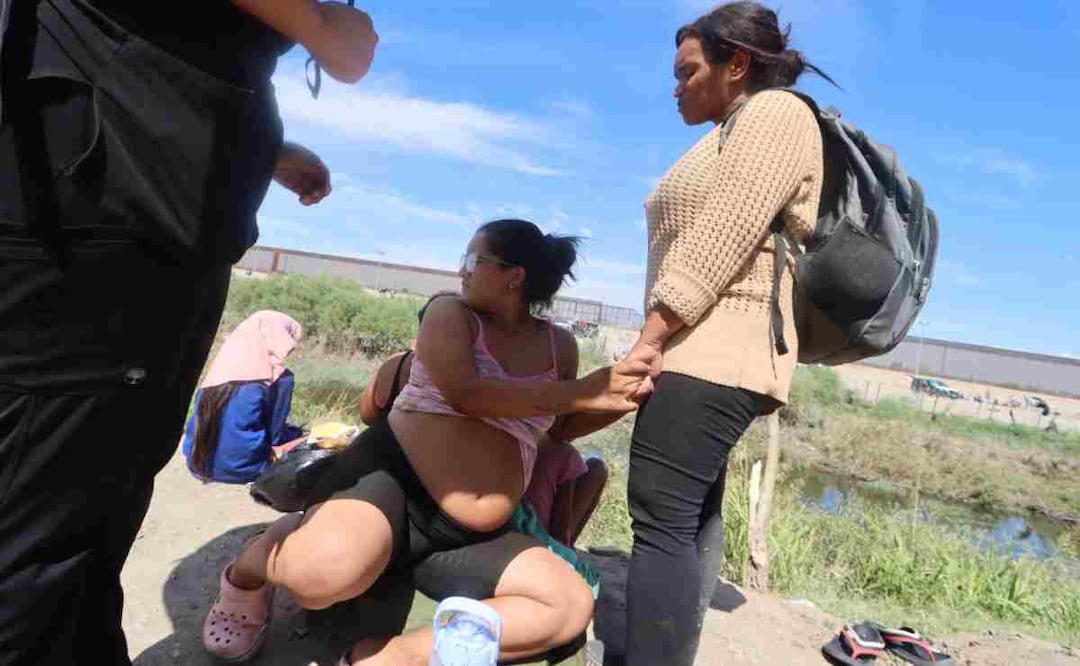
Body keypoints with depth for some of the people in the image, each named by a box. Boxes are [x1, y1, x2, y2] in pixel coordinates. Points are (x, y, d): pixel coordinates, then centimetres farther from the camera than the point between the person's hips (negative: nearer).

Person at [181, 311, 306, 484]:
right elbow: (274, 434, -5)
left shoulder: (218, 371, 6)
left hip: (200, 465, 7)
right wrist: (299, 433, 15)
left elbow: (195, 426, 12)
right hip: (240, 467, -7)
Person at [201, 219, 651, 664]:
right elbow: (463, 392, -18)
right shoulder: (450, 314, 1)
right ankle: (248, 572, 3)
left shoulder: (559, 346, 12)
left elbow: (557, 427, 24)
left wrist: (618, 401, 5)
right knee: (328, 568, -36)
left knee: (573, 605, -8)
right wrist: (580, 393, -17)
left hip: (468, 540, 5)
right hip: (393, 477, -5)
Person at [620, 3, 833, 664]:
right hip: (716, 355, 10)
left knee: (661, 518, -14)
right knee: (695, 515, 11)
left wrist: (649, 337, -18)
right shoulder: (735, 135, 28)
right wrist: (662, 342, 15)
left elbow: (720, 240, -16)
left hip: (712, 352, -10)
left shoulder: (774, 113, -2)